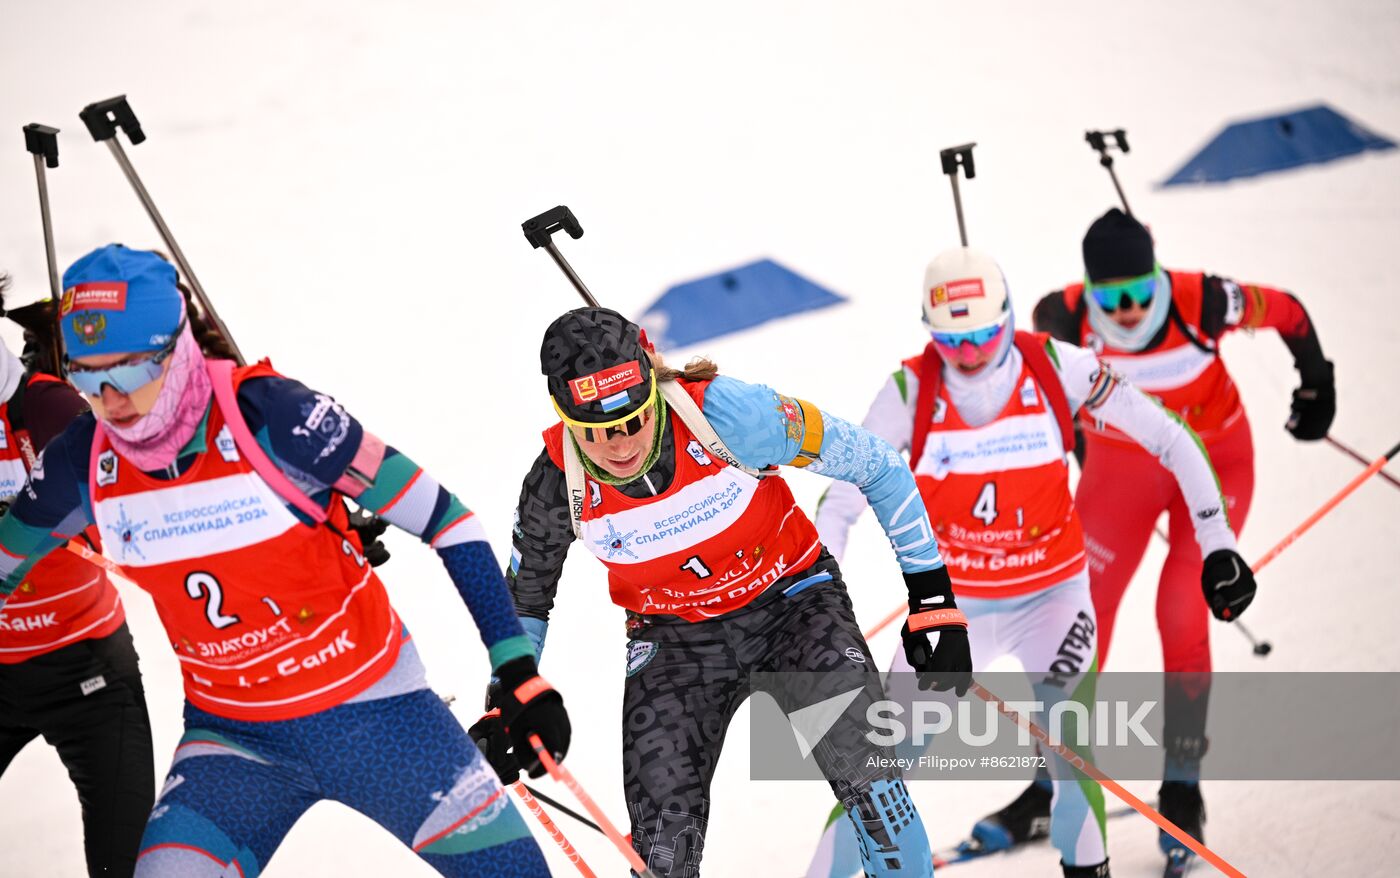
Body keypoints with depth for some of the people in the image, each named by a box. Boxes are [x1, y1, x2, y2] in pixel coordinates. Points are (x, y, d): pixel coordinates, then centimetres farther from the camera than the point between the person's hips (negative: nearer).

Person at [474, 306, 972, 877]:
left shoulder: (726, 413, -30)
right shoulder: (558, 485, -22)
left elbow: (876, 466, -16)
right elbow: (525, 596, 2)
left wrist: (933, 599, -14)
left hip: (791, 598, -1)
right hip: (674, 638, 1)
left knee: (866, 773, -23)